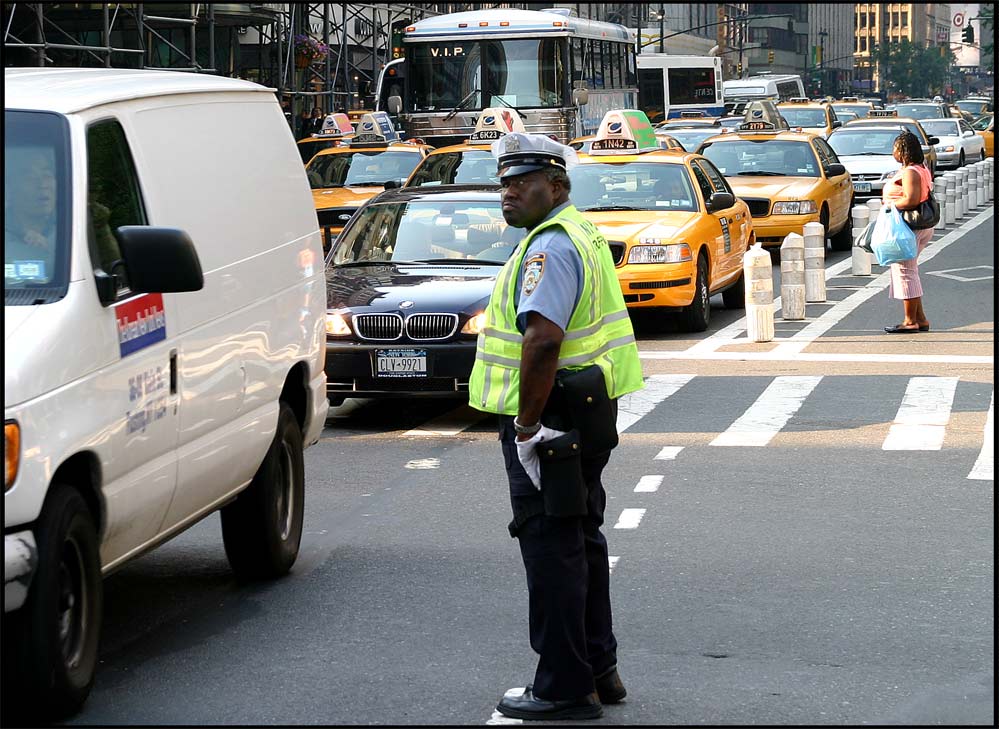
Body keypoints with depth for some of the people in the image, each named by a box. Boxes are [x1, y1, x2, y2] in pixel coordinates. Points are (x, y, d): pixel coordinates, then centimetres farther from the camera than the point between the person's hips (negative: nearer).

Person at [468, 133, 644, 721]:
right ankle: (599, 669, 28)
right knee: (581, 540, 18)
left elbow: (543, 338, -30)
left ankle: (564, 689, 0)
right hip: (588, 413, 11)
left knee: (552, 549, -4)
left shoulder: (550, 246, -18)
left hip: (550, 421, -11)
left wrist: (526, 425, -24)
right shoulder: (582, 233, 16)